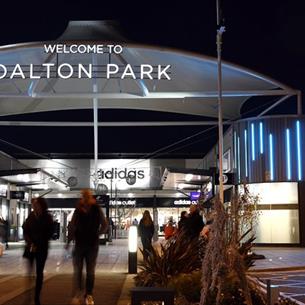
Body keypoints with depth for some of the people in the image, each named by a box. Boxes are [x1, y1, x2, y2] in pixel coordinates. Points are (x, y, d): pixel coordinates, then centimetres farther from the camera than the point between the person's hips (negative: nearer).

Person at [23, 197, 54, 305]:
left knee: (39, 272, 3)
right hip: (30, 247, 1)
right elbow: (25, 230, 2)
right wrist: (30, 243, -12)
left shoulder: (47, 218, -4)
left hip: (42, 249, -1)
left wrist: (37, 245, -9)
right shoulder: (31, 216, 1)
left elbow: (49, 234, -3)